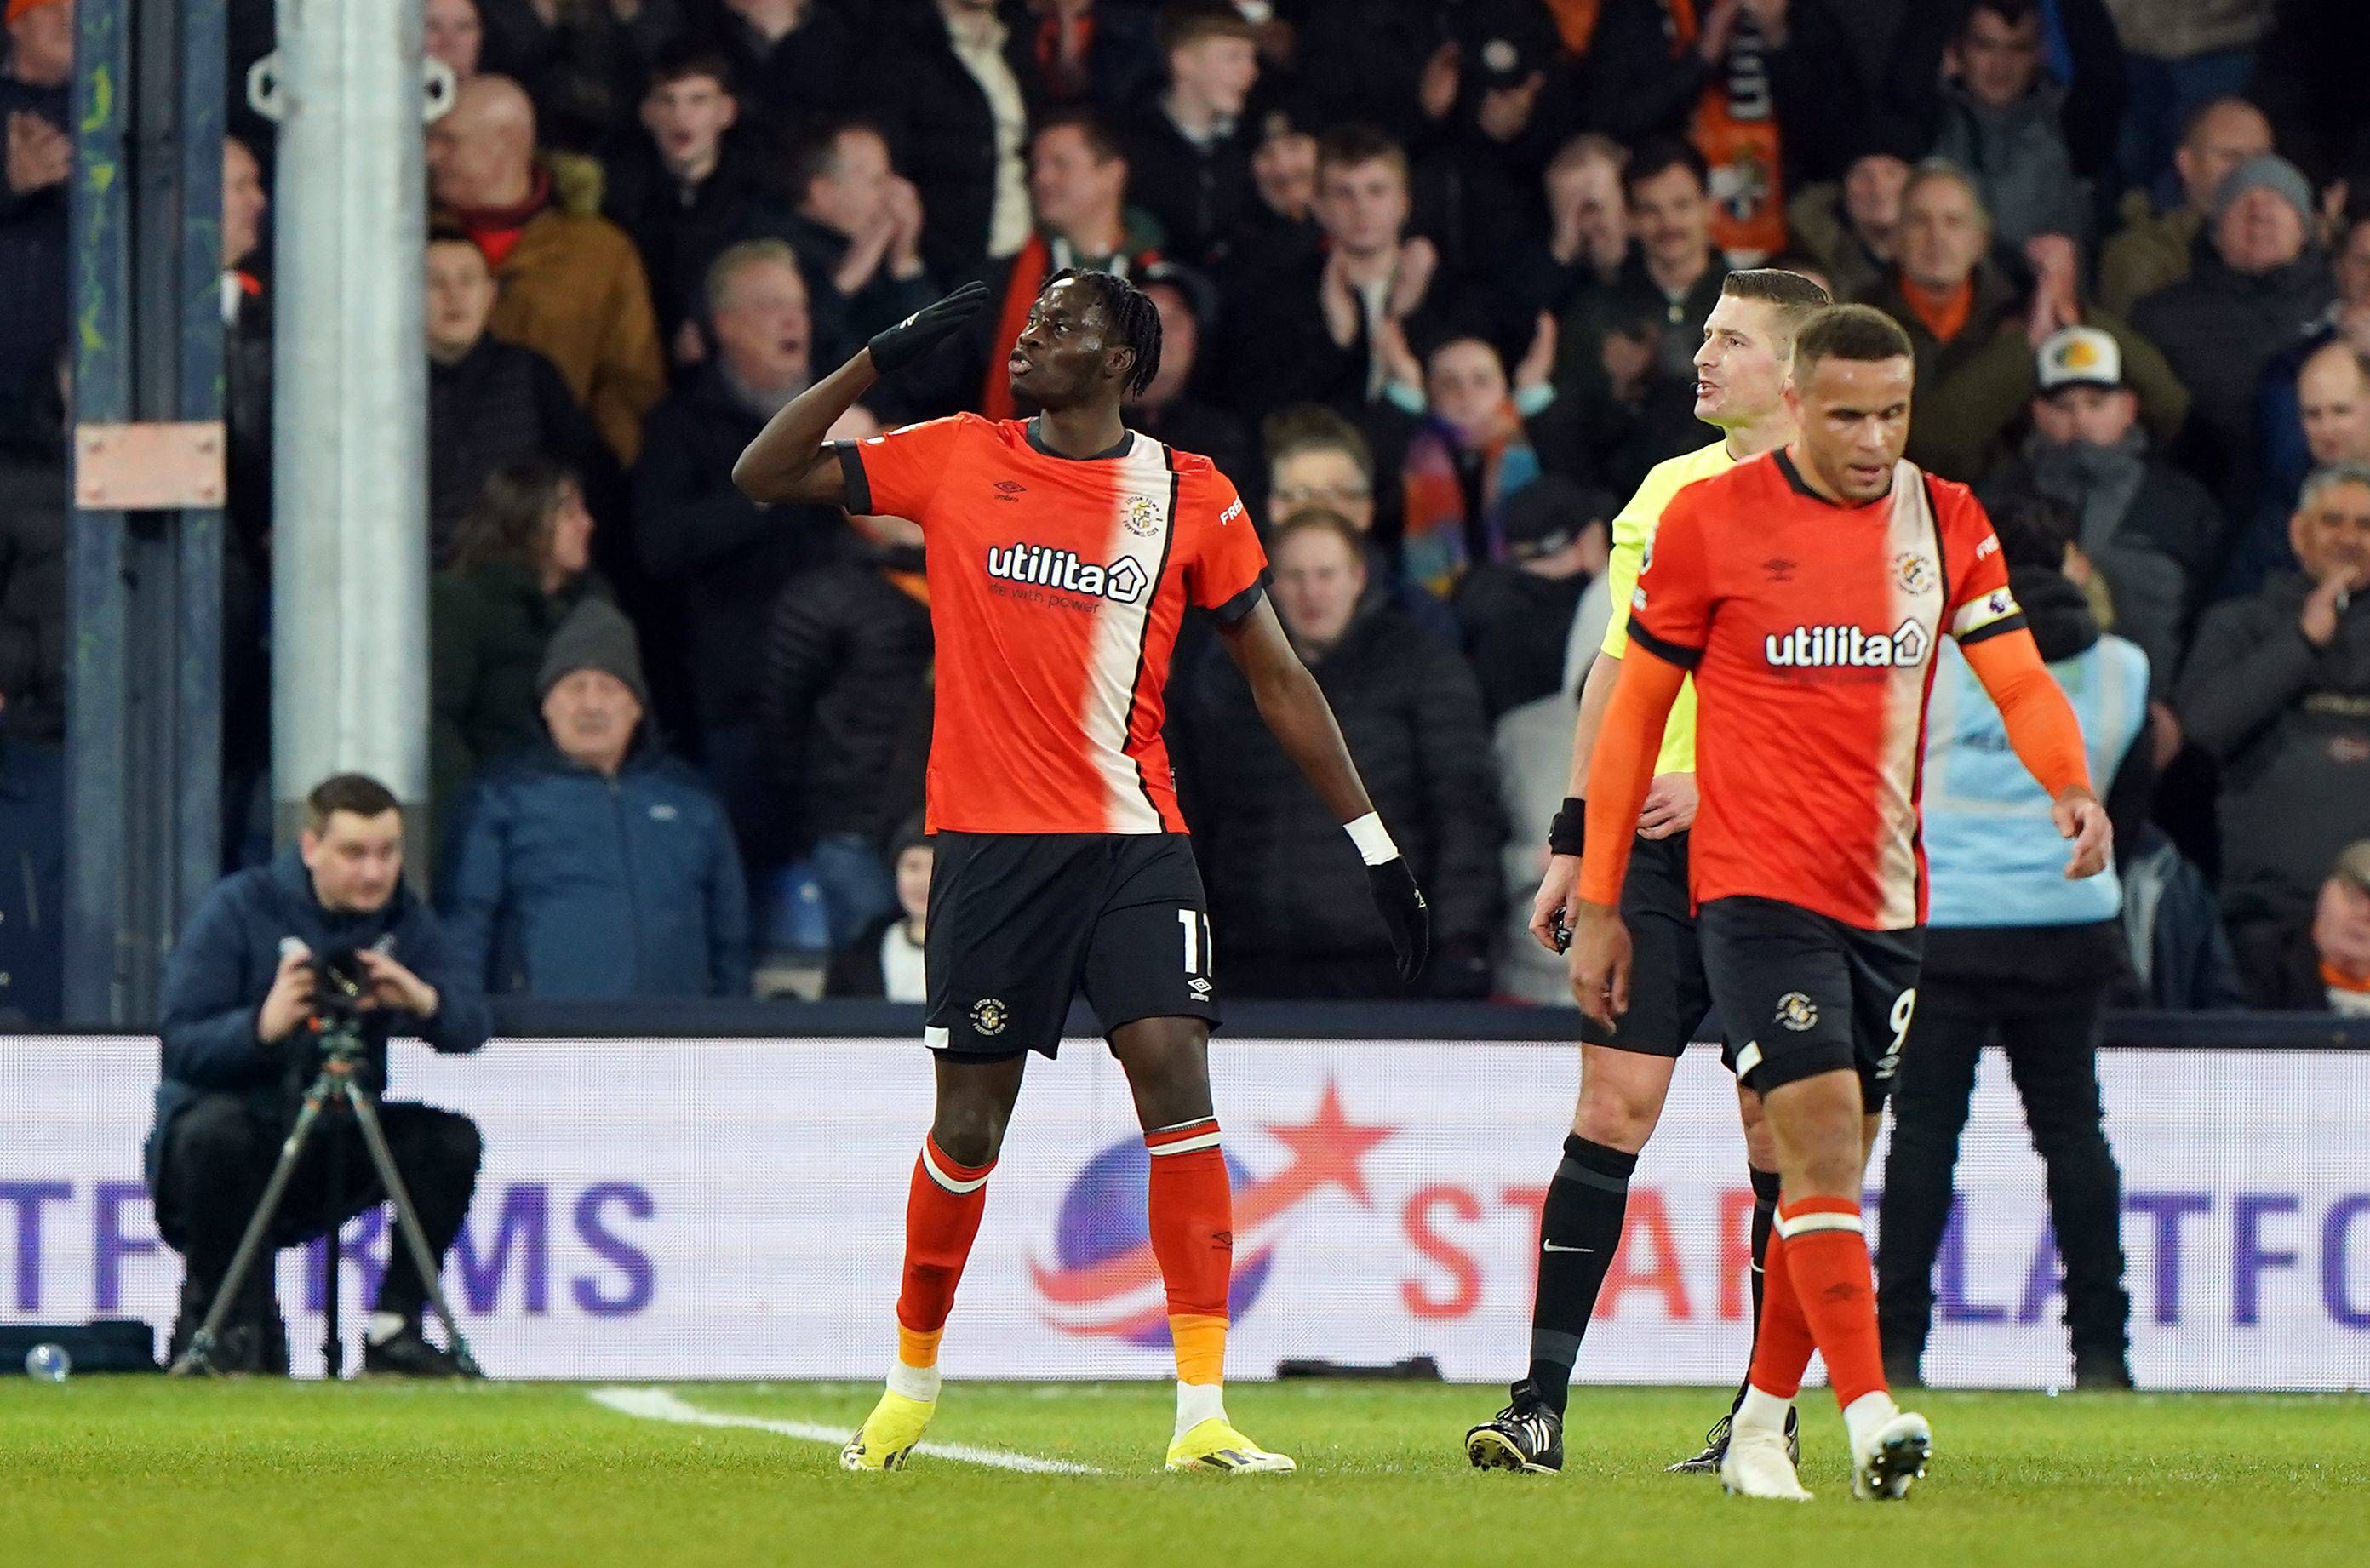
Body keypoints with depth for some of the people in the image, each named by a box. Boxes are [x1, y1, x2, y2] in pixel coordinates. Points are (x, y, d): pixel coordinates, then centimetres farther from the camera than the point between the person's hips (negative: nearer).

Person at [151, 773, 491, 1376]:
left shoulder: (403, 917, 3)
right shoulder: (239, 908, -9)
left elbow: (472, 1028, -7)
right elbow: (178, 1043, -17)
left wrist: (425, 1001, -29)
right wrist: (262, 1026, -37)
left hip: (338, 1149, 4)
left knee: (453, 1140, -17)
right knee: (216, 1129, -36)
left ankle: (394, 1326, -8)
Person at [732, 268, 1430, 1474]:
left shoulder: (1191, 499, 4)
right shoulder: (956, 461, 6)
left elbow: (1277, 676, 9)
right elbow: (764, 476, 8)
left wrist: (1371, 842, 7)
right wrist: (881, 360, -3)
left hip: (1134, 843, -1)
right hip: (990, 841, 1)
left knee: (1174, 1074, -16)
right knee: (970, 1120, 4)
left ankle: (1203, 1412, -16)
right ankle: (911, 1381, 26)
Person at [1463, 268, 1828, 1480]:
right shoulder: (1670, 492, 14)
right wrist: (1571, 839, 15)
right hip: (1654, 846, 4)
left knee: (1780, 1129, 0)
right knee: (1610, 1105, -3)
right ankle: (1540, 1403, -4)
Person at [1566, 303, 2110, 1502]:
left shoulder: (1945, 522, 7)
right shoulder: (1710, 521, -3)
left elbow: (2018, 681, 0)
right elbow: (1635, 710, 4)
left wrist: (2072, 786, -22)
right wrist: (1598, 905, 3)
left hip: (1886, 898, 4)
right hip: (1755, 889, -4)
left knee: (1829, 1171, 8)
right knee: (1821, 1143, -18)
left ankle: (1760, 1428, 20)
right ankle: (1868, 1416, -25)